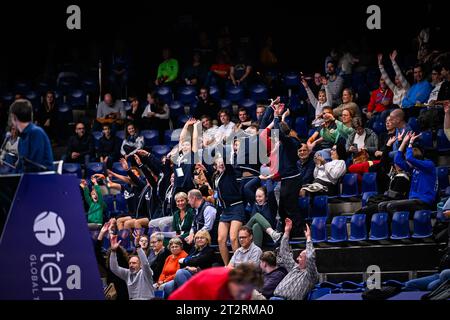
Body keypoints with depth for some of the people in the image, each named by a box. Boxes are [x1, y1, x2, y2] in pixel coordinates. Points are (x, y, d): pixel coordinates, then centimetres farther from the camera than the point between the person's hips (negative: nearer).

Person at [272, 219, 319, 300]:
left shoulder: (310, 274, 4)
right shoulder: (294, 268, 27)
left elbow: (310, 257, -14)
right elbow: (285, 253, 33)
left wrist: (308, 238, -6)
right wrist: (286, 232, 28)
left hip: (289, 299, -7)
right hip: (276, 297, 7)